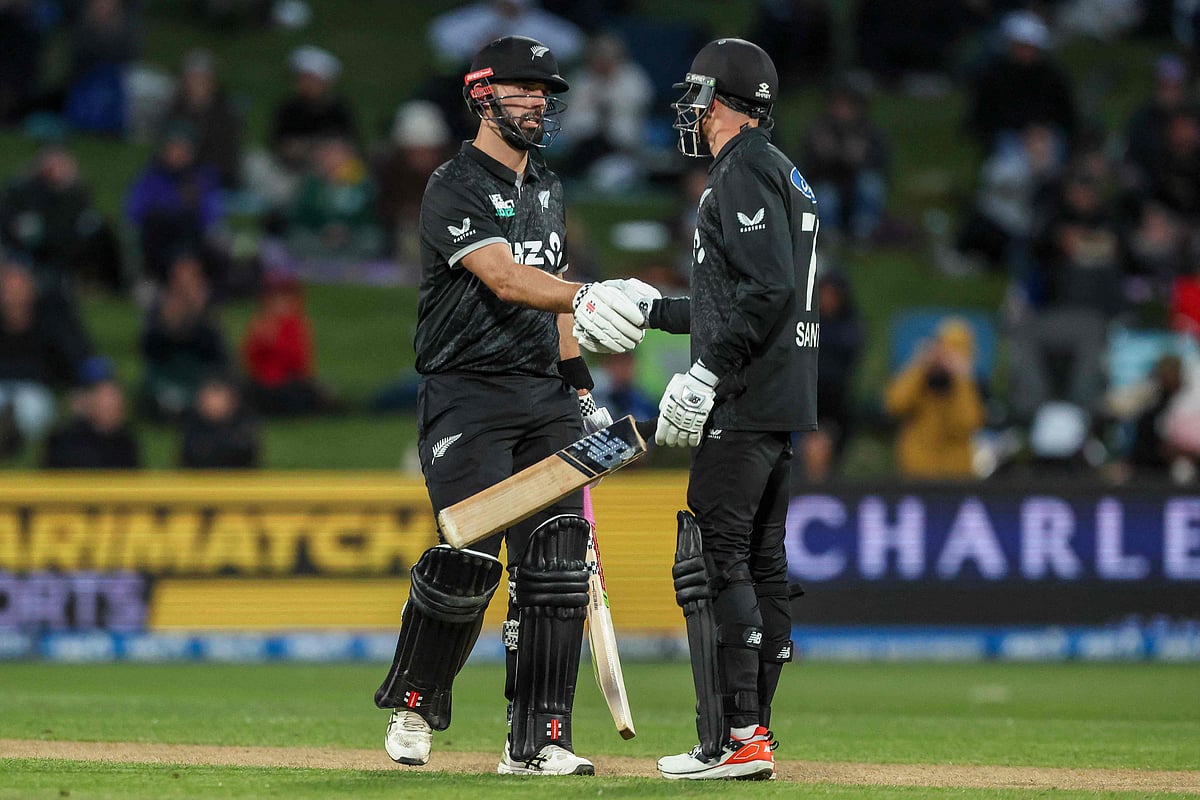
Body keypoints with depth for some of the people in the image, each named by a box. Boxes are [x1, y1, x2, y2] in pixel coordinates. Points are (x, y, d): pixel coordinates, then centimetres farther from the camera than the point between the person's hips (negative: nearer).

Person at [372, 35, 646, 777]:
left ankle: (537, 742, -3)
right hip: (468, 392, -7)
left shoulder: (546, 189, 17)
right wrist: (583, 297, -42)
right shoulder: (455, 189, -10)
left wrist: (581, 387, 16)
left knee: (555, 563, -4)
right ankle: (415, 706, 10)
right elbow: (503, 276, -26)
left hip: (545, 395, 7)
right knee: (470, 560, -15)